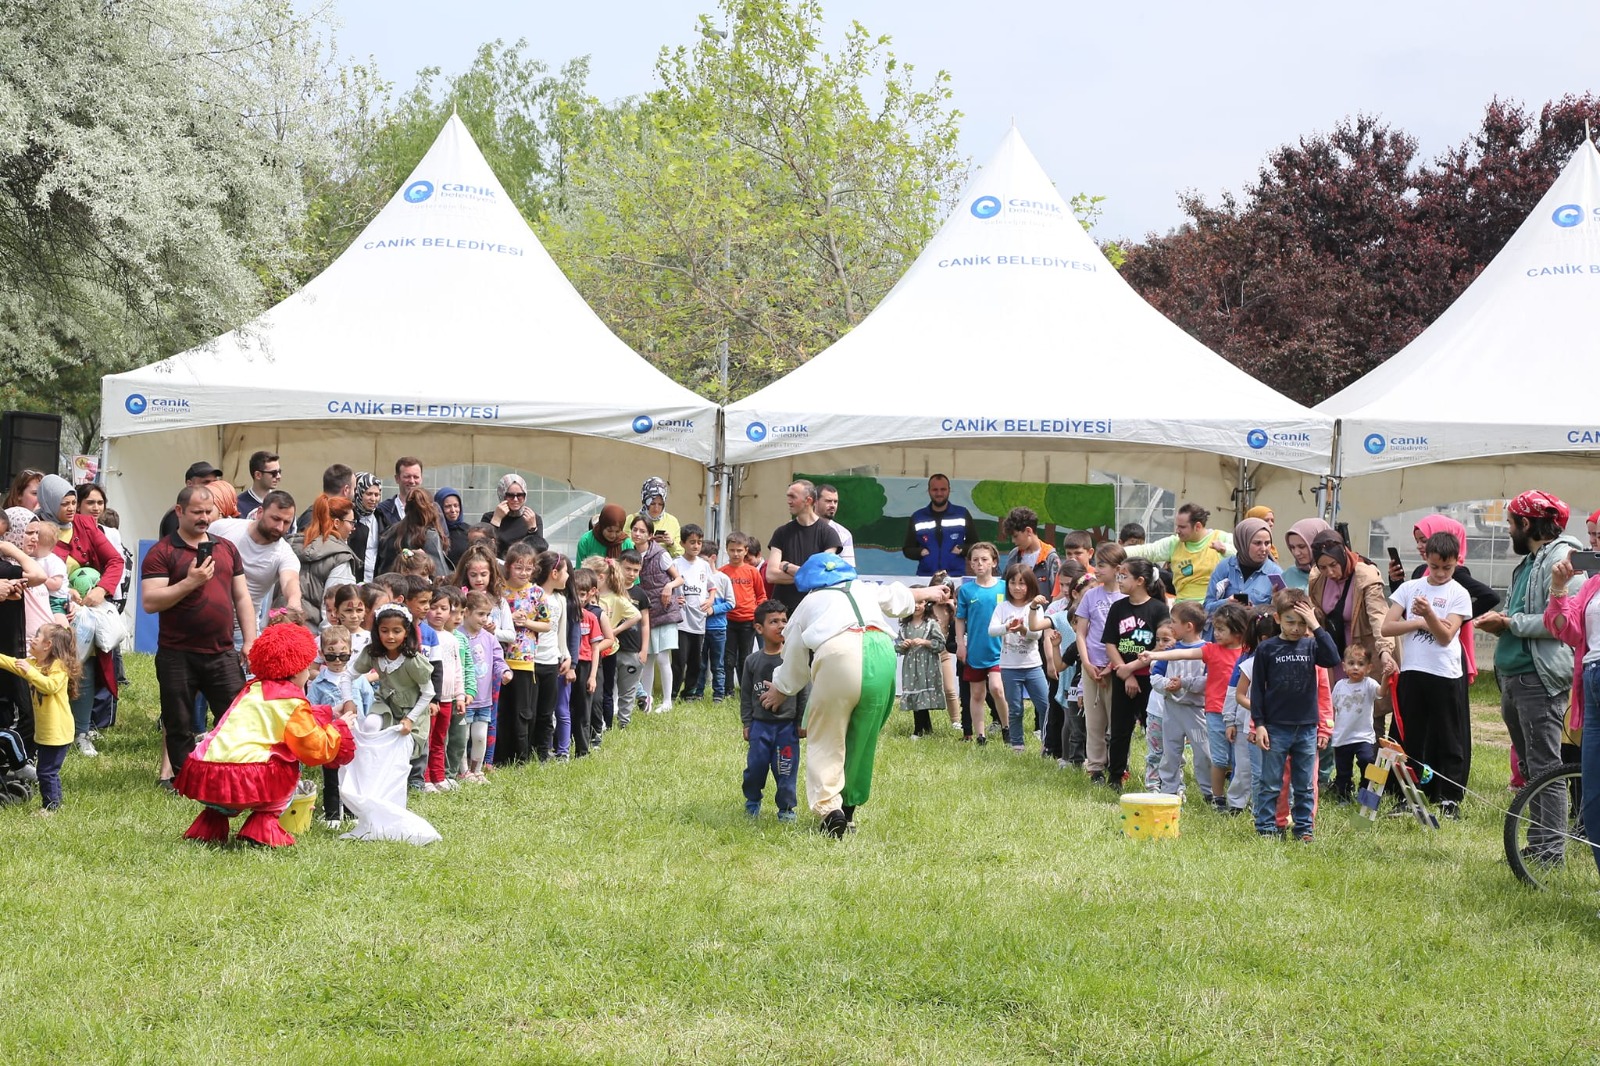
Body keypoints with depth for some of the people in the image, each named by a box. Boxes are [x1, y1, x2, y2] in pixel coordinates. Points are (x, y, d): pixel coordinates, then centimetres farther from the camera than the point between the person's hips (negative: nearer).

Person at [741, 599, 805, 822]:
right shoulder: (752, 661, 0)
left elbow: (804, 692, 0)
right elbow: (746, 695, 7)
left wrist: (802, 722, 0)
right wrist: (746, 724, 5)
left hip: (787, 725, -1)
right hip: (760, 724, 1)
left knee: (786, 768, 2)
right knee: (755, 765, 7)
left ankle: (786, 808, 15)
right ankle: (752, 802, 28)